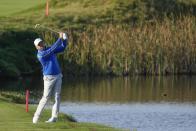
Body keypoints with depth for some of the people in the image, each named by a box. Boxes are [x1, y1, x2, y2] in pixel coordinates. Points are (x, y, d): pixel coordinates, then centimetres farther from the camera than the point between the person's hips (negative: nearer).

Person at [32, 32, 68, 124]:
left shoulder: (49, 50, 7)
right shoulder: (40, 54, -17)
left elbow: (62, 48, 8)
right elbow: (53, 49, -27)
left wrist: (65, 39, -11)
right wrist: (60, 38, -26)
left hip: (58, 76, 6)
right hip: (49, 77, -6)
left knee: (57, 97, 0)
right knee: (45, 97, -5)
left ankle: (54, 117, 1)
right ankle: (36, 116, 5)